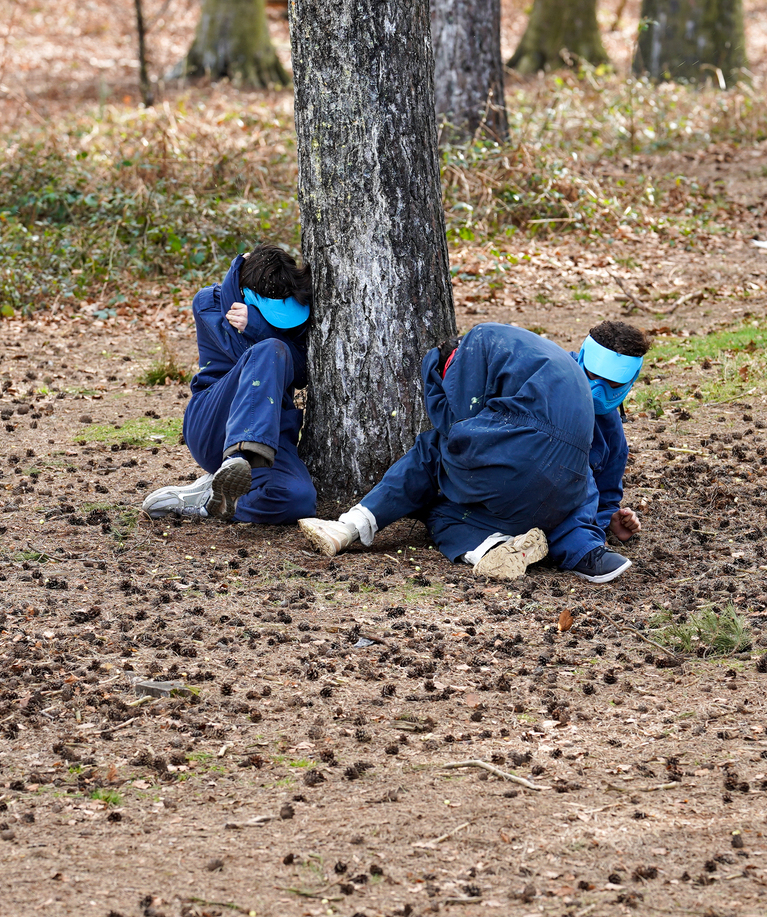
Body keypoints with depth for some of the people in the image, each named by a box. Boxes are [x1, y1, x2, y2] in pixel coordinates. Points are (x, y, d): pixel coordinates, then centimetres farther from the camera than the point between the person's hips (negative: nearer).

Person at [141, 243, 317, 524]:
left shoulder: (296, 312, 9)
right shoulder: (209, 302, 0)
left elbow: (301, 374, -6)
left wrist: (254, 328, -16)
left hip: (271, 433, 3)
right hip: (211, 425, -3)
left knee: (299, 500, -34)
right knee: (271, 352, -33)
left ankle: (209, 499, -15)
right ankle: (239, 460, -51)